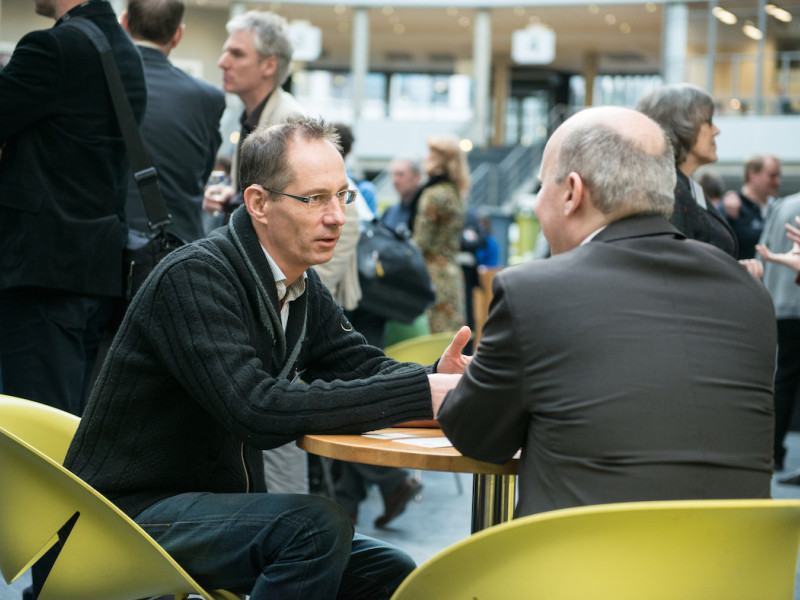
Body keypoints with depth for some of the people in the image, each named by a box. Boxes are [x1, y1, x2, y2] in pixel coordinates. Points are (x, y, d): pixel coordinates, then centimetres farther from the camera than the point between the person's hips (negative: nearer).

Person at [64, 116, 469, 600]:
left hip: (223, 503, 9)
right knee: (315, 523, -29)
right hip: (133, 511, -8)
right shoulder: (195, 277, -22)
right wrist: (421, 394, -33)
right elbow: (258, 410, -32)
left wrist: (436, 378, -19)